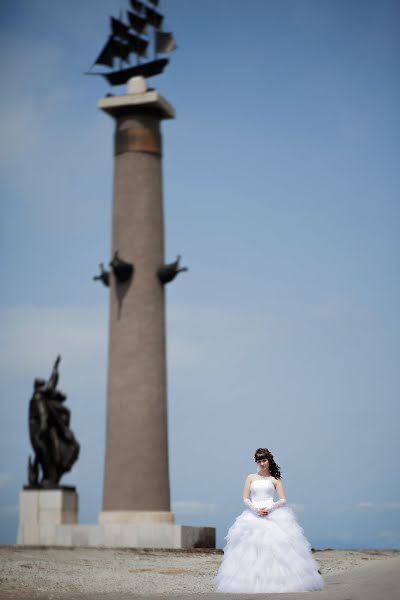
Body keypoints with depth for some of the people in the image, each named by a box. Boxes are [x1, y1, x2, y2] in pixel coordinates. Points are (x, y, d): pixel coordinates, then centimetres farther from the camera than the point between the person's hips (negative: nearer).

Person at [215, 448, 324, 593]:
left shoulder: (275, 480, 12)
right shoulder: (251, 478, 14)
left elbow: (282, 500, 4)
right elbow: (245, 499, 7)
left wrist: (270, 508, -13)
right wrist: (256, 509, -11)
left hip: (273, 515, -1)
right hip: (253, 516, 1)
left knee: (276, 548, -13)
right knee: (252, 548, -10)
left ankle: (278, 580, -10)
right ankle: (252, 581, -7)